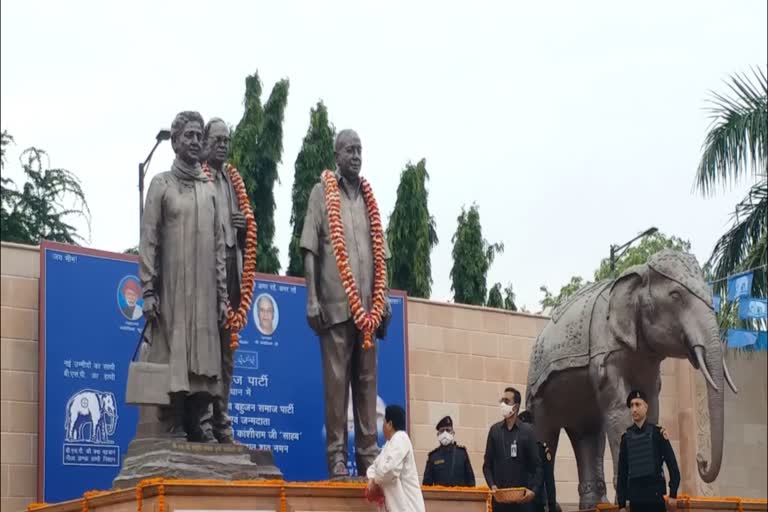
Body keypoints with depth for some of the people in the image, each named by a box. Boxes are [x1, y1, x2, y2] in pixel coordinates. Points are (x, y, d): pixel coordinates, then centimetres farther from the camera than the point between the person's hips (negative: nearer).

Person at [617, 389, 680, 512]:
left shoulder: (657, 433, -2)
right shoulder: (626, 437, 7)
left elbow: (672, 466, -2)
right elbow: (622, 472, 10)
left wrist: (673, 494, -8)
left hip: (656, 496, -3)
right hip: (635, 498, 3)